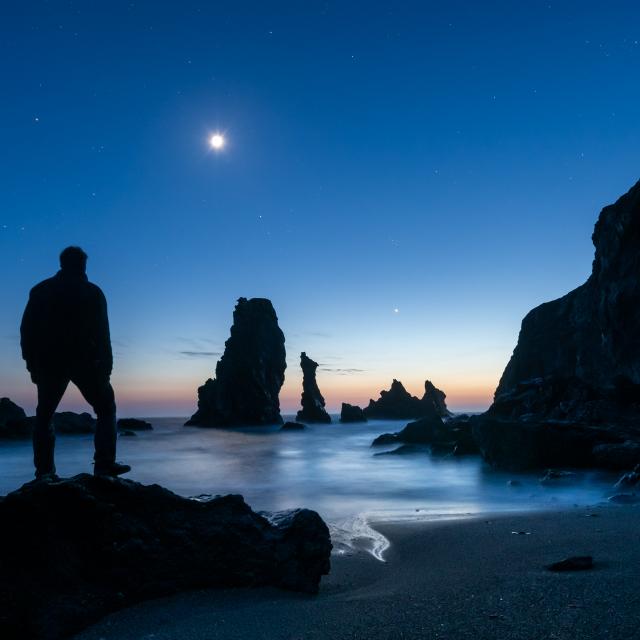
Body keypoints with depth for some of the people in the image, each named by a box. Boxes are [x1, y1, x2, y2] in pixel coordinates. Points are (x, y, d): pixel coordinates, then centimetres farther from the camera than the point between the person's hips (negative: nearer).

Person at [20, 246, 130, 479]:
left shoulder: (40, 291, 10)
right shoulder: (92, 292, 4)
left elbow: (27, 330, 6)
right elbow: (102, 334, -3)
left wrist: (33, 364, 10)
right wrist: (106, 366, -1)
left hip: (49, 363, 2)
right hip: (85, 362, -2)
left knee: (44, 416, 12)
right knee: (106, 409, 7)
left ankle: (44, 470, 3)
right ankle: (105, 464, -4)